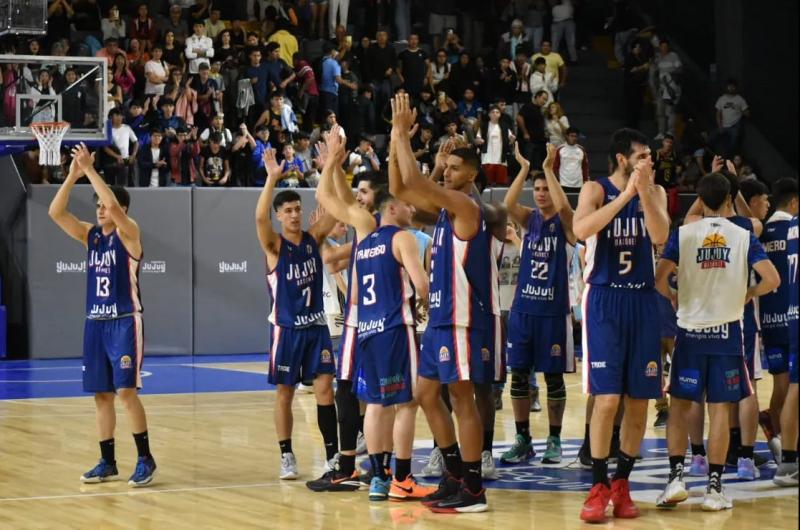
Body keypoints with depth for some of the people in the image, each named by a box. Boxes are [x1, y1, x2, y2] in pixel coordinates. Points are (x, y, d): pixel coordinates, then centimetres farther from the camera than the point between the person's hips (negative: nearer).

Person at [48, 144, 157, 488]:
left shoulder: (129, 233, -6)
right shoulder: (89, 235, 10)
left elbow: (114, 205, -25)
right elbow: (55, 213, 1)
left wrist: (90, 170, -20)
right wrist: (73, 175, -7)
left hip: (125, 322, -7)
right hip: (95, 323, 7)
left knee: (126, 391, -13)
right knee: (101, 394, 7)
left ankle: (145, 459, -4)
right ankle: (108, 462, 13)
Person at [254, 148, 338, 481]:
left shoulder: (313, 237, 3)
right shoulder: (274, 245, -8)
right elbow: (259, 217, -27)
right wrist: (272, 178, -38)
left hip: (316, 325, 3)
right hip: (286, 328, -3)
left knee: (325, 387, -1)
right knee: (284, 393, 4)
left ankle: (333, 454, 3)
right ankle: (287, 457, 13)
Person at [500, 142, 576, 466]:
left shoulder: (564, 222, -3)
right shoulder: (529, 218, 7)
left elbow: (563, 207, -26)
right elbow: (508, 204, -13)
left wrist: (548, 168, -22)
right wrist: (524, 168, -19)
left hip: (553, 310, -3)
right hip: (524, 306, 4)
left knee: (553, 376, 3)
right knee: (519, 374, 4)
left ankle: (554, 440, 13)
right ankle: (523, 441, 12)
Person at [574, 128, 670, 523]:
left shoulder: (655, 192, 7)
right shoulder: (596, 190, -3)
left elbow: (660, 236, -10)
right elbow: (581, 230, -23)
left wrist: (643, 192, -20)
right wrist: (626, 194, -24)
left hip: (642, 300, 4)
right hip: (604, 300, -4)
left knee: (639, 399, 5)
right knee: (607, 397, -10)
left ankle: (621, 485, 16)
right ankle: (598, 488, 0)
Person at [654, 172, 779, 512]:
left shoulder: (683, 234, -3)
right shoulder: (744, 236, -1)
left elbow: (659, 279, -13)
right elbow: (772, 280, -8)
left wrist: (673, 297, 8)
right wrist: (748, 295, 11)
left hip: (691, 330, 0)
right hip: (727, 332, 0)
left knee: (679, 405, 9)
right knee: (720, 408, 4)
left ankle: (676, 477, -3)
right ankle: (713, 488, 4)